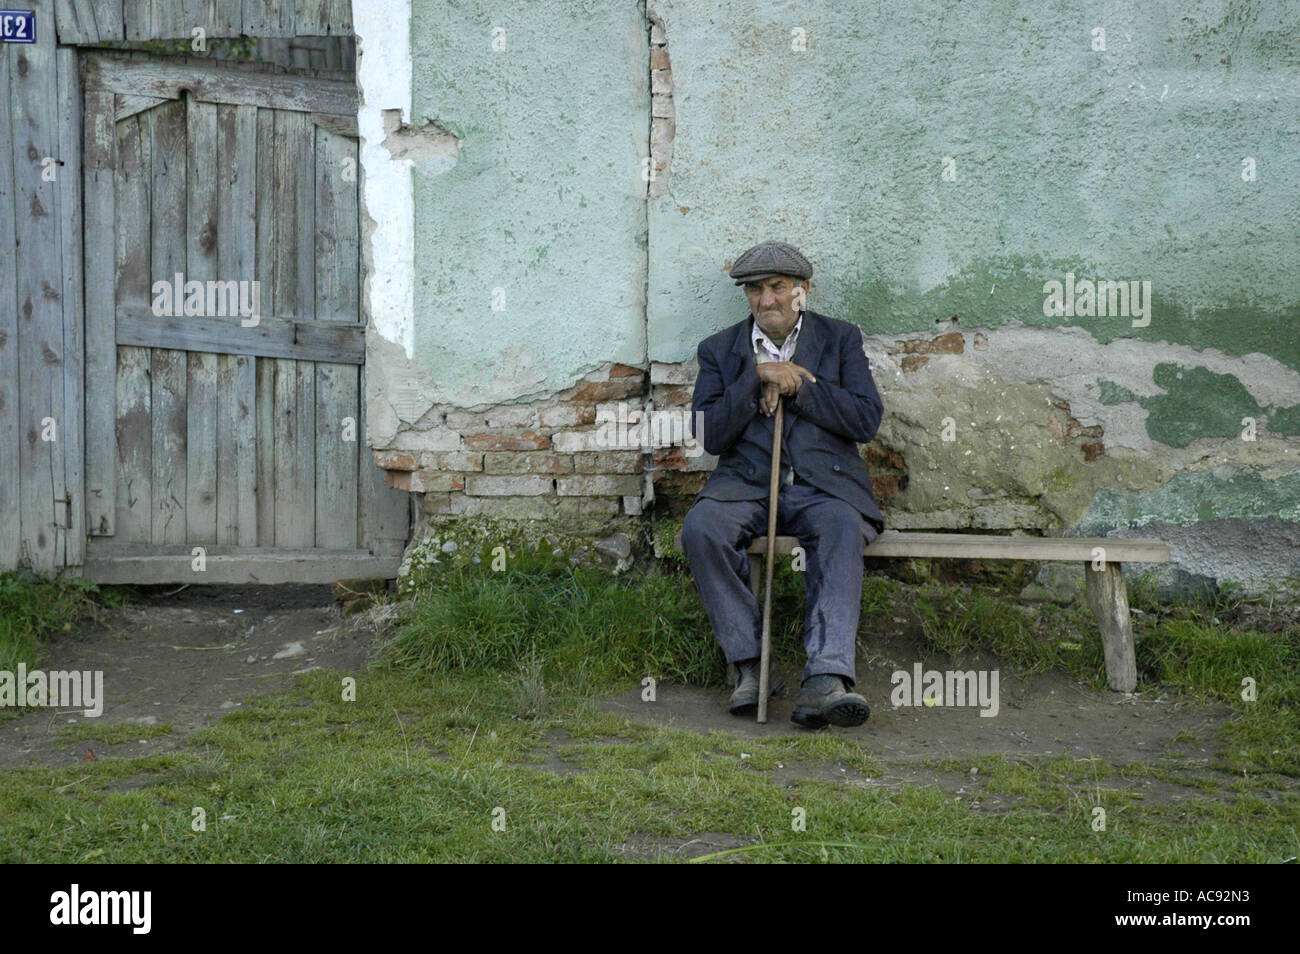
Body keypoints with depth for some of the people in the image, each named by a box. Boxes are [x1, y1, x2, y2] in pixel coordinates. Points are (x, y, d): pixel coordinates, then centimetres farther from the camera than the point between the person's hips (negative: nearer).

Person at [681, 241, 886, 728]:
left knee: (842, 529, -35)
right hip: (746, 483, 1)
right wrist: (757, 377, -8)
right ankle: (749, 665, -22)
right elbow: (709, 435, 2)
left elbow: (867, 420, 1)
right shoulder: (720, 350, 15)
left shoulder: (841, 339, 14)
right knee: (700, 527, -31)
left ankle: (826, 679, -45)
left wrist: (798, 385, -5)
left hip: (823, 486, -1)